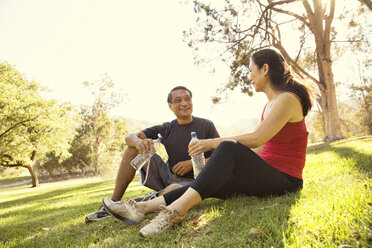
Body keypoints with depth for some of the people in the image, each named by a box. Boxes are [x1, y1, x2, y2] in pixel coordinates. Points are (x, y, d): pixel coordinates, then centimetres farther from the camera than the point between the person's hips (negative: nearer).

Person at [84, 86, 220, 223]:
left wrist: (192, 163, -17)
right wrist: (137, 141, -30)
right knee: (134, 147, -9)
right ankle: (114, 203, -11)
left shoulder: (206, 126, -1)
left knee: (173, 191, -41)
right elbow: (129, 137, -4)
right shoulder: (167, 129, 5)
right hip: (167, 175, 4)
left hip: (189, 181, -4)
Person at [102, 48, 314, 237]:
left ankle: (178, 209, -37)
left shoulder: (288, 99, -12)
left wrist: (214, 142, -15)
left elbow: (256, 139, -20)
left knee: (229, 148, -32)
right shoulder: (270, 104, 17)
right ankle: (143, 207, -12)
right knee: (207, 185, -7)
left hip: (283, 181, -8)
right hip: (264, 176, 8)